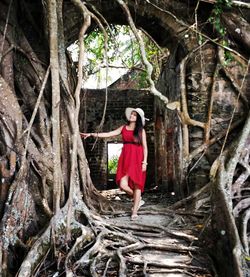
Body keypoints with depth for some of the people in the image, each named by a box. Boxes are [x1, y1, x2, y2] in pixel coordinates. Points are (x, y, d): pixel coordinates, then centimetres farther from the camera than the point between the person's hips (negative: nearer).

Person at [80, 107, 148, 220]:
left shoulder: (141, 130, 4)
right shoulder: (123, 128, 11)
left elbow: (145, 147, 2)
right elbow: (108, 134, 6)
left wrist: (144, 162, -7)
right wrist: (91, 134, 0)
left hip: (137, 158, -2)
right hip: (125, 158, 2)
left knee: (136, 184, -1)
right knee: (123, 185, -10)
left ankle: (134, 212, 10)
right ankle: (137, 199, 18)